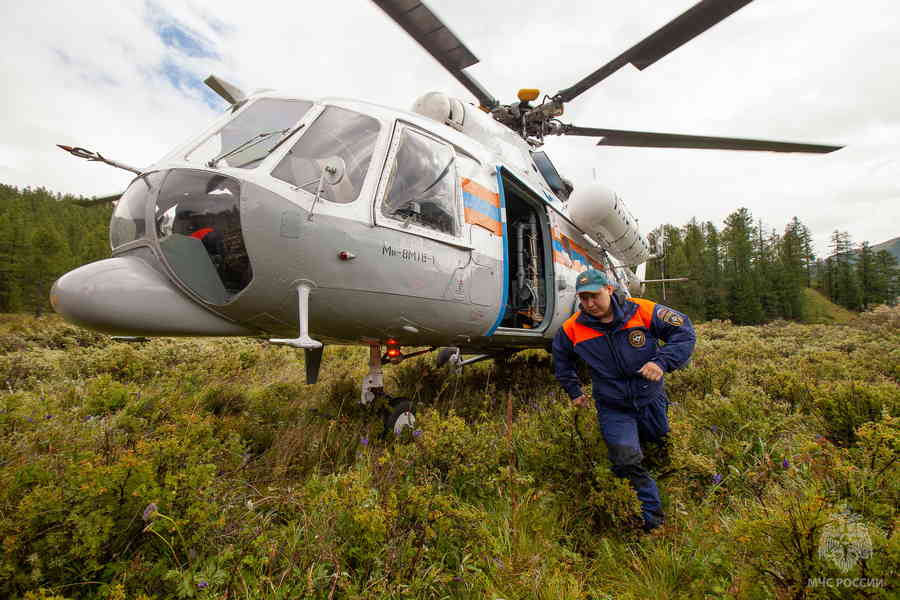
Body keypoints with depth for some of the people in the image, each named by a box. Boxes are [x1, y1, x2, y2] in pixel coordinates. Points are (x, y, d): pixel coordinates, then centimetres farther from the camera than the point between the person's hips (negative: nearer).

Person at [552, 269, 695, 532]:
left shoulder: (642, 311, -17)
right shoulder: (573, 328, -12)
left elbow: (684, 332, -10)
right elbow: (561, 358, 9)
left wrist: (662, 362, -25)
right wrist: (574, 391, 10)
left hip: (651, 401, 1)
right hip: (613, 410, -1)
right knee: (628, 463, -13)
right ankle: (653, 522, 7)